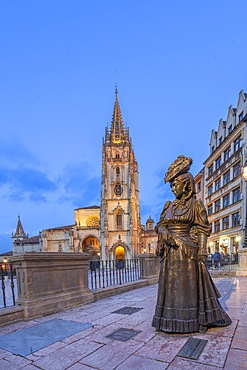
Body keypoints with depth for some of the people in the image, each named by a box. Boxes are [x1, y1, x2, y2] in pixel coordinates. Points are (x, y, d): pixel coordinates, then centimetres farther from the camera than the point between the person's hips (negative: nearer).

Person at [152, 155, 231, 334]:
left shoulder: (195, 204, -2)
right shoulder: (169, 205, 12)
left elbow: (202, 229, -6)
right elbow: (160, 225, 10)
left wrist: (202, 252, -14)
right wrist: (165, 234, -13)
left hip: (187, 250, -5)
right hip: (170, 251, 5)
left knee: (190, 284, 2)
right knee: (171, 284, 10)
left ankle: (199, 320, 18)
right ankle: (172, 318, 24)